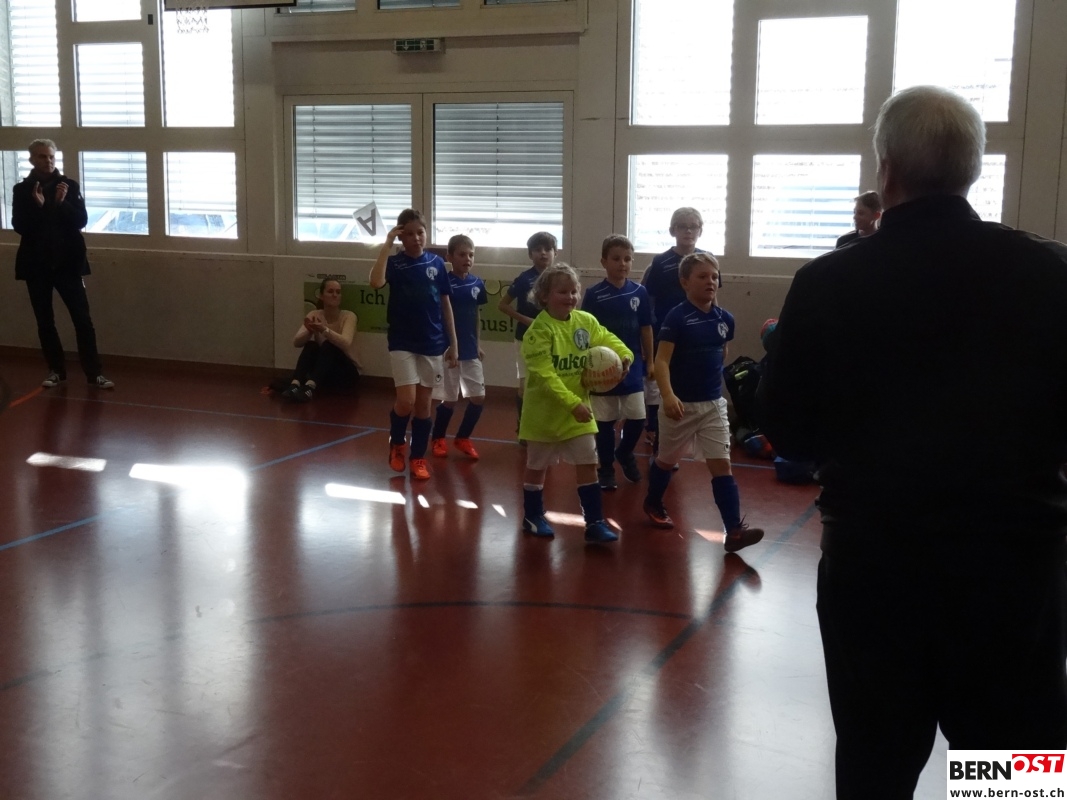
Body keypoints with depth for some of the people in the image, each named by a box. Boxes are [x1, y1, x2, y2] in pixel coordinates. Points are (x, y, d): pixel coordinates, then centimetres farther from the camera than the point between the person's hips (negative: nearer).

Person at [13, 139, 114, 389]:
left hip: (67, 261, -1)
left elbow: (81, 220, -5)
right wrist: (36, 205, -21)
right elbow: (19, 226, -6)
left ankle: (94, 373, -3)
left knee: (82, 319, -6)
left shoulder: (69, 185, 1)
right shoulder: (22, 190, 2)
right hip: (36, 263, 1)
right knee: (45, 321, 8)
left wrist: (62, 203, -21)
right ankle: (56, 370, 19)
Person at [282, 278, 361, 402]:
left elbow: (345, 343, -30)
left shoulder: (348, 316, -11)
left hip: (346, 372, -3)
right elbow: (296, 342, -15)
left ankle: (310, 387, -54)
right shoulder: (314, 315, -1)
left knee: (328, 346, -32)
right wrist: (310, 330, -36)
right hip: (321, 372, 3)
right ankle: (295, 385, -47)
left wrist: (324, 330, -46)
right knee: (310, 346, -27)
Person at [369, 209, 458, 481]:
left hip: (432, 344, 2)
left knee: (424, 403, 8)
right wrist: (386, 245, -23)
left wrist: (453, 343, 6)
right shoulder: (394, 262, -6)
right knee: (406, 401, -10)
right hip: (402, 343, -2)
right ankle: (396, 443, 18)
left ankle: (418, 458, 20)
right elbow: (375, 282, -28)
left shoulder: (436, 263, 1)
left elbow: (445, 305, 6)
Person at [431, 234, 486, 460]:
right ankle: (438, 438, 26)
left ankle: (462, 438, 23)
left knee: (478, 397, 4)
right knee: (450, 399, 4)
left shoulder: (477, 284, 2)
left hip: (470, 350, 5)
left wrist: (478, 345, 14)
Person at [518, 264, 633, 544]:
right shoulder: (539, 331, -22)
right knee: (537, 467, 12)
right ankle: (533, 517, 30)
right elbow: (545, 375, -27)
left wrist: (625, 355, -8)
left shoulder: (586, 321, -3)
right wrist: (572, 404, -33)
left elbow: (606, 339, 14)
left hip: (579, 410, 5)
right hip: (545, 412, -5)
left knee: (588, 466, 5)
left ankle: (595, 523, 13)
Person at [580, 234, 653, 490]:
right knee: (605, 421, 8)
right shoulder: (594, 295, -9)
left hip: (632, 367, 2)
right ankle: (606, 469, 24)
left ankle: (625, 454, 32)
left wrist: (650, 362, 9)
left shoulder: (639, 292, -2)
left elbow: (646, 329, 6)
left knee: (637, 418, 3)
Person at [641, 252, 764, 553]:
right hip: (680, 404, -3)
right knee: (667, 459, 16)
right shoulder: (677, 317, -16)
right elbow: (661, 360, -22)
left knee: (722, 465, -4)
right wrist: (668, 396, -34)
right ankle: (653, 504, 43)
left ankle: (734, 530, -8)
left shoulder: (725, 319, 0)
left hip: (713, 404, 4)